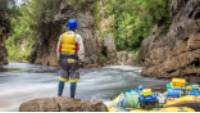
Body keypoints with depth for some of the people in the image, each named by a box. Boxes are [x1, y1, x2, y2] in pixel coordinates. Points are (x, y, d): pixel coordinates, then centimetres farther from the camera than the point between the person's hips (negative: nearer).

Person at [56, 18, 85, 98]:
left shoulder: (62, 36, 4)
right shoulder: (77, 37, -9)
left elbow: (58, 49, 7)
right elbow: (81, 50, -14)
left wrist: (59, 59, 16)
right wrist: (81, 60, -5)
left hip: (64, 59, 4)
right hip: (73, 60, -4)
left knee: (62, 79, 12)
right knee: (73, 80, 1)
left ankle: (59, 96, 12)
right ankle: (72, 98, 2)